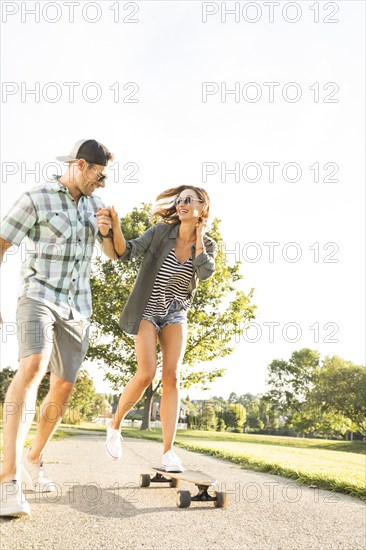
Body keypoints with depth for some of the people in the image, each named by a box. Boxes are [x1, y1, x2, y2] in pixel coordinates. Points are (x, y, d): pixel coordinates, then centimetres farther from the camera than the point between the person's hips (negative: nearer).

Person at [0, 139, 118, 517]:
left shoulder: (94, 203, 12)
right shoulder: (36, 199, -6)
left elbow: (113, 253, 15)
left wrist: (106, 232, -9)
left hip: (77, 306, 6)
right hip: (38, 295, -6)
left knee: (64, 386, 7)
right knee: (33, 366, -30)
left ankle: (33, 460, 28)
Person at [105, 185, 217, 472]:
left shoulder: (208, 246, -2)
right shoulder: (161, 231, -9)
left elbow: (205, 272, -21)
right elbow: (126, 252, -18)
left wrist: (198, 234, -14)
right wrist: (116, 225, -36)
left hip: (176, 314, 3)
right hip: (147, 310, -2)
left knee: (172, 377, -11)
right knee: (147, 375, -17)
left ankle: (168, 452, -9)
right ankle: (115, 425, 9)